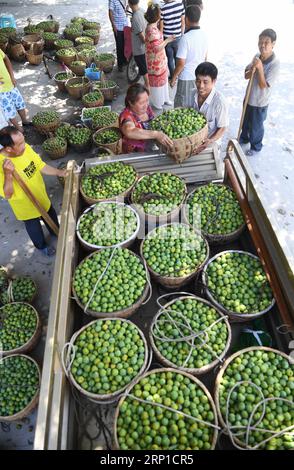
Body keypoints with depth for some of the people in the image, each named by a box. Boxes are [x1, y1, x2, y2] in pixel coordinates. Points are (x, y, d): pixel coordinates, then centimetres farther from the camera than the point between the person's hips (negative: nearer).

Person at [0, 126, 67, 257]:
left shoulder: (25, 148, -18)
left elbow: (40, 165, -3)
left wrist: (59, 172, -13)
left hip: (41, 195, 5)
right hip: (26, 205, -5)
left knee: (51, 216, 29)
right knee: (34, 227, 22)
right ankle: (42, 246, 52)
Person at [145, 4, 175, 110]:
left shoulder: (152, 27, 3)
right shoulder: (152, 30, -27)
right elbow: (157, 48, -30)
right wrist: (167, 40, -22)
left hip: (160, 60, 10)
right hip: (155, 61, -10)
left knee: (163, 79, 22)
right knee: (156, 81, 6)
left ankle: (164, 98, 39)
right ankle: (156, 102, 24)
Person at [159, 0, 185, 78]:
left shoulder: (162, 9, -18)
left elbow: (161, 27, -11)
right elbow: (183, 22, 1)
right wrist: (182, 34, 15)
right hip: (178, 37, 3)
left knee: (170, 59, 13)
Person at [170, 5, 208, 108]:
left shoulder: (186, 38, -21)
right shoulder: (203, 35, 1)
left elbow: (181, 63, -20)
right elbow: (205, 57, 12)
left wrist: (173, 77, -7)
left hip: (187, 77, -7)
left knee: (182, 107, 7)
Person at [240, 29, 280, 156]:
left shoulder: (275, 64, -24)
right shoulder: (257, 57, -5)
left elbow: (263, 85, -25)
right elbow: (246, 76, -1)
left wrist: (260, 68, -34)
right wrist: (253, 69, -22)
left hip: (260, 102, -6)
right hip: (249, 97, 6)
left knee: (256, 126, 12)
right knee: (245, 121, 25)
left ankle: (255, 147, 34)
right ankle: (244, 138, 51)